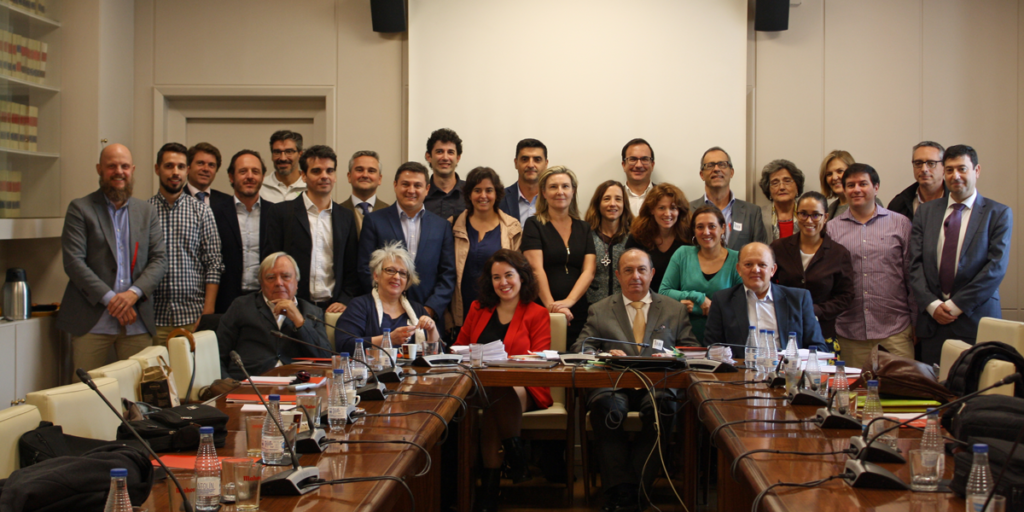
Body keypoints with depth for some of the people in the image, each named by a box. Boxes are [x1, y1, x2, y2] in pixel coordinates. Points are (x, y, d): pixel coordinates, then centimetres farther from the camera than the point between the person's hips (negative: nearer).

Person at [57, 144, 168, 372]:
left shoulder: (147, 211, 15)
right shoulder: (80, 209, 3)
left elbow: (160, 259, 8)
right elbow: (73, 262, -5)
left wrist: (134, 293, -10)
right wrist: (110, 299, -13)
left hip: (137, 321, 3)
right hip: (92, 322, -3)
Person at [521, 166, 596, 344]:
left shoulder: (584, 228, 13)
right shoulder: (534, 225, 4)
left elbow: (589, 271, 2)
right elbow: (536, 269, -8)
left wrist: (568, 301, -15)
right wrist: (551, 306, -21)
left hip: (578, 315, 3)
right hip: (541, 314, -3)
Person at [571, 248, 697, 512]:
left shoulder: (675, 310, 24)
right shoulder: (599, 311, 23)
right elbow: (580, 349, 11)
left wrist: (673, 356, -7)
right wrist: (604, 355, -11)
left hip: (657, 383, 0)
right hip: (614, 383, 0)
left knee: (663, 404, -37)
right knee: (606, 406, -36)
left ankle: (635, 489, -31)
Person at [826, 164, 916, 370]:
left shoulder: (900, 224, 8)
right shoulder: (832, 228, 8)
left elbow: (912, 276, 7)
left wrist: (916, 322, 5)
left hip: (895, 331, -1)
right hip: (849, 335, 1)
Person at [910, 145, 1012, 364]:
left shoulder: (998, 214, 3)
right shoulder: (925, 211, 12)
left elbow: (996, 268, -6)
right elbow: (915, 264, 6)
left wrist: (957, 305, -10)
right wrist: (932, 304, -7)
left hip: (976, 321, -2)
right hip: (933, 320, 3)